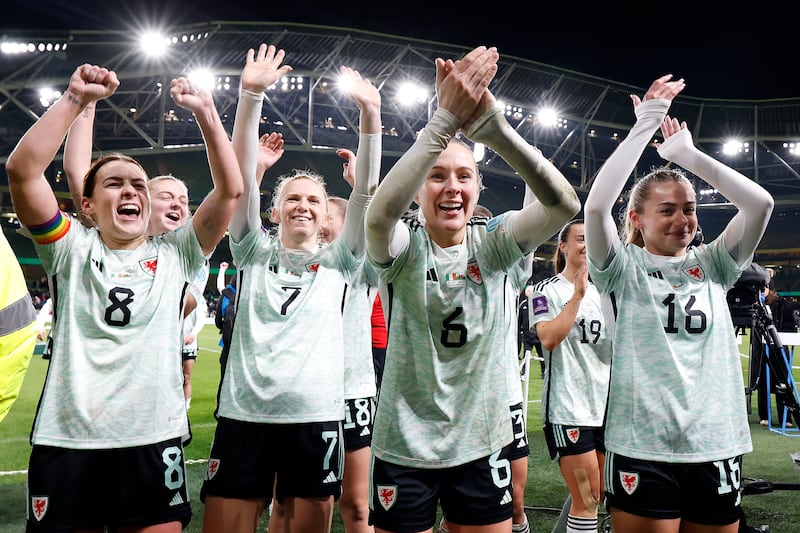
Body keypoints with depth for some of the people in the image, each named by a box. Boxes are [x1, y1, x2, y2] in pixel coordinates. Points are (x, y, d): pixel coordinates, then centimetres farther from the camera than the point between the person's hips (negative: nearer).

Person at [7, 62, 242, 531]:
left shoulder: (175, 255, 7)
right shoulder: (72, 250, 4)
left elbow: (231, 190, -2)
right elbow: (22, 169, -8)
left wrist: (205, 111, -7)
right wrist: (77, 99, -11)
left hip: (154, 440, 1)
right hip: (66, 441, 0)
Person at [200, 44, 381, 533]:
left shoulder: (339, 261, 10)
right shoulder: (255, 251, 10)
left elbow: (366, 190, 0)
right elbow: (241, 177, 0)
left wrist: (370, 114, -9)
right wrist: (252, 95, -8)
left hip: (316, 417, 0)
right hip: (244, 414, 0)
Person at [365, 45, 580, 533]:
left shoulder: (493, 244, -4)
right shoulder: (404, 245, -8)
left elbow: (565, 204, -22)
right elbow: (380, 213, -33)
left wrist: (489, 121, -34)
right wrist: (447, 118, -39)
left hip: (482, 443, 2)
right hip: (405, 447, -2)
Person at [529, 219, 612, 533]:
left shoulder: (602, 291, 14)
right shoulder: (547, 290, -4)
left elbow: (617, 345, 13)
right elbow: (548, 339, -20)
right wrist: (578, 294, -19)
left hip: (606, 406, 7)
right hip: (567, 408, -6)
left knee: (598, 495, 12)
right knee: (587, 499, -6)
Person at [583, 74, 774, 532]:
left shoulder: (711, 266, 9)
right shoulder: (625, 269, -1)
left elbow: (761, 203, -3)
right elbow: (596, 207, -19)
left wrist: (687, 153, -1)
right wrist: (646, 125, -13)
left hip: (715, 446, 4)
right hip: (643, 448, -4)